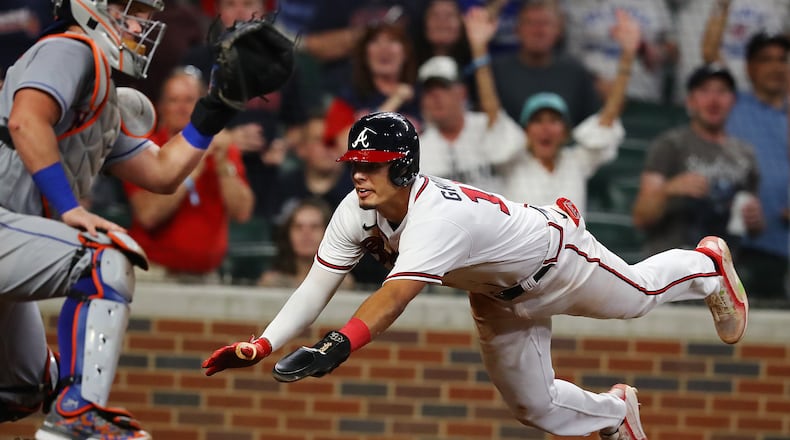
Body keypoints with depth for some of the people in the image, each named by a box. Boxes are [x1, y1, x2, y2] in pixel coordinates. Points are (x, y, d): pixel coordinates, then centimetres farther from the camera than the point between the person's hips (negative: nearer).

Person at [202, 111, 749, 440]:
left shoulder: (438, 216, -47)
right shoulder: (357, 211, -24)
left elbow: (396, 295, -60)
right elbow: (317, 286, -25)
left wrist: (336, 347, -73)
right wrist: (262, 346, -39)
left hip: (554, 258, -6)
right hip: (496, 293, 6)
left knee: (639, 294, 20)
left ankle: (708, 265, 52)